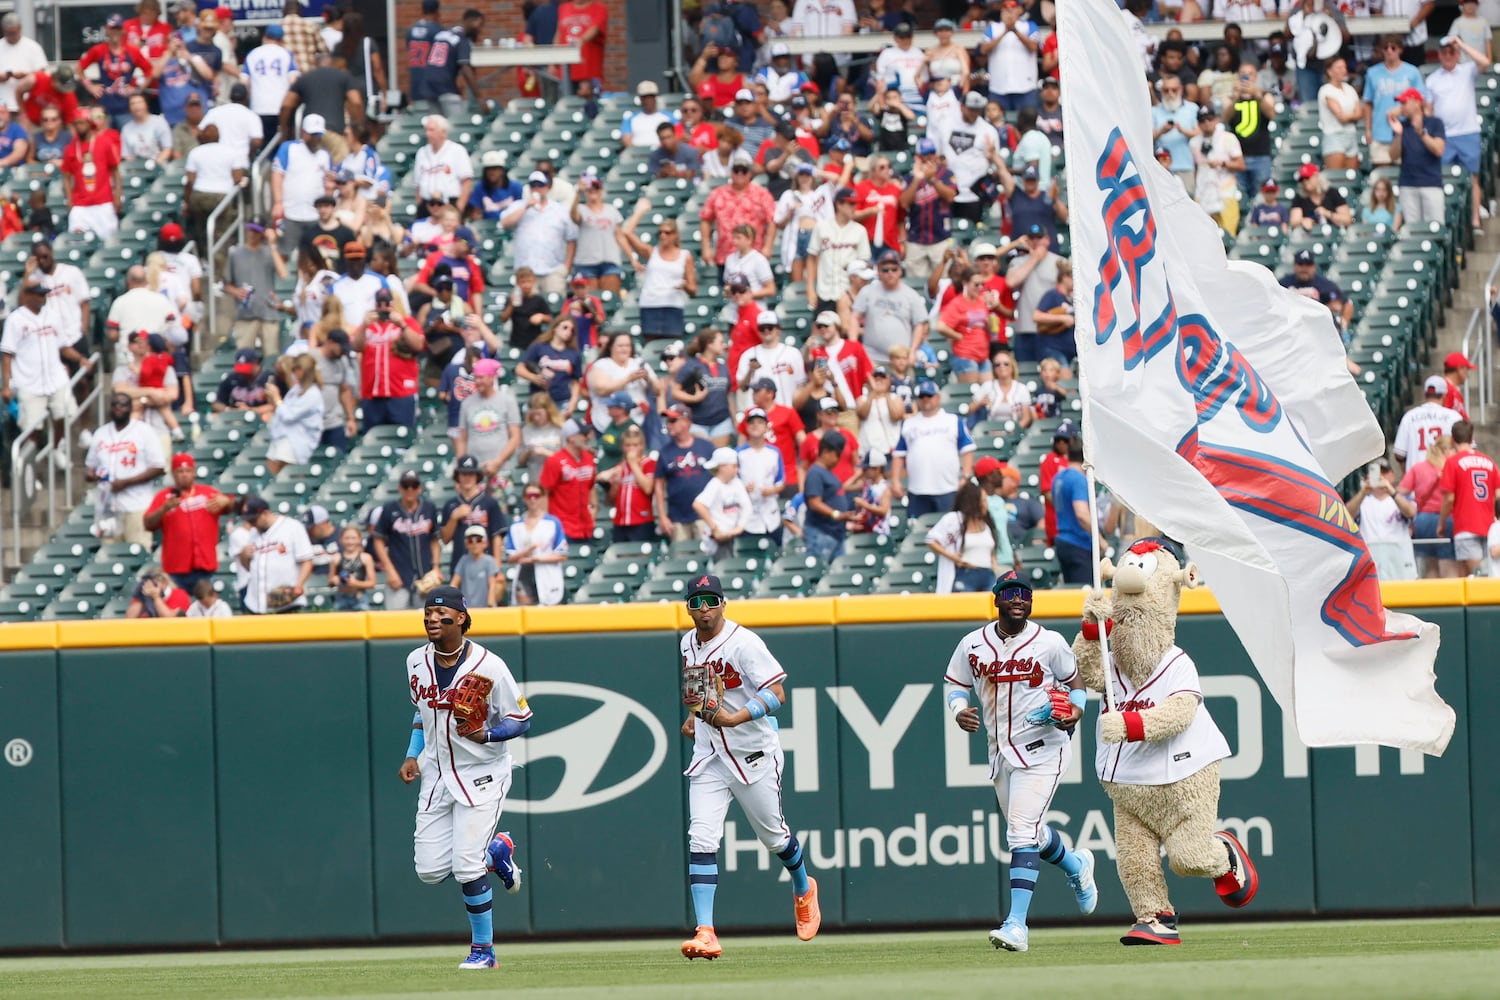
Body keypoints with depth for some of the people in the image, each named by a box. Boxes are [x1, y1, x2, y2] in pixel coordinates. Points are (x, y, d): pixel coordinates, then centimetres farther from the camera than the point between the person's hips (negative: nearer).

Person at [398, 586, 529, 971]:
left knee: (467, 867, -14)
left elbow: (521, 720, -10)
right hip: (436, 775, 6)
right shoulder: (417, 662, 3)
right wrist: (412, 755, 6)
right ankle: (495, 851, 30)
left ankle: (483, 950, 3)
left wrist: (485, 735, -27)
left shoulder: (488, 666, -15)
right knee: (429, 870, 1)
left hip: (481, 776, -6)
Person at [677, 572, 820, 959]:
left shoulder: (743, 642, -16)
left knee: (774, 837, 13)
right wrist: (693, 717, 12)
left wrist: (735, 718, -35)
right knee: (701, 840, -12)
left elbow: (777, 694, -23)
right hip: (708, 758, 5)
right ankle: (705, 933, -19)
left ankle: (803, 890, 45)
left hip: (753, 755, -5)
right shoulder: (688, 644, 8)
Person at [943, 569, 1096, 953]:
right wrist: (959, 710, -9)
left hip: (1042, 749, -5)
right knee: (1028, 832, 19)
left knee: (1022, 831, -18)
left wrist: (1076, 710, -12)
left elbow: (1075, 680, 8)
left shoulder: (1050, 643, -5)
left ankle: (1017, 924, -23)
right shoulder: (972, 645, 2)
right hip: (1000, 751, 5)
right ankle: (1075, 865, 53)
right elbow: (954, 684, 12)